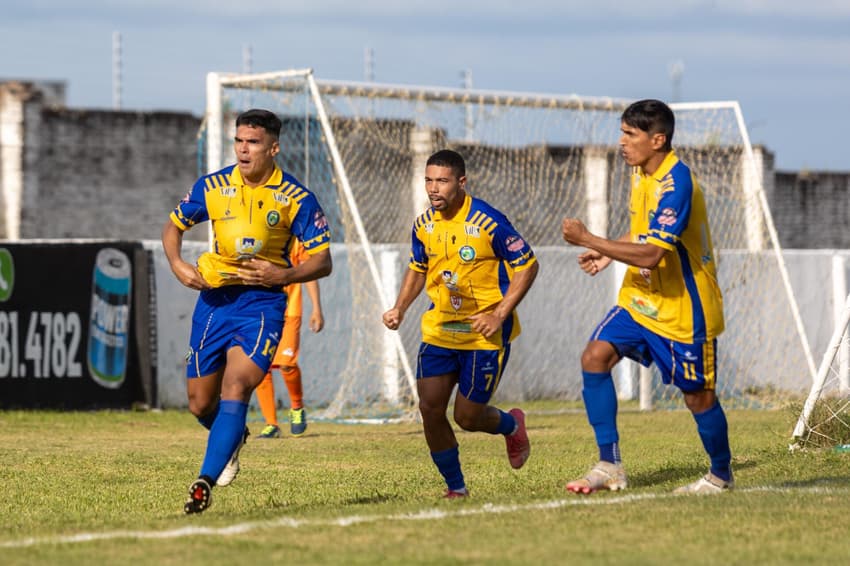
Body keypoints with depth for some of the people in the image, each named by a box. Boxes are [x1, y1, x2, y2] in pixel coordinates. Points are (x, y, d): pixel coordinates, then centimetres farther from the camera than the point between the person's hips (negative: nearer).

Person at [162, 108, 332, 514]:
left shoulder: (296, 198, -6)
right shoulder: (212, 187, 0)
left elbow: (323, 261, -3)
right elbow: (173, 225, 15)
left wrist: (283, 275, -21)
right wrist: (177, 265, -4)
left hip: (262, 302, -3)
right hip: (214, 298, 3)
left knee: (236, 387, -22)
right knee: (200, 404, 6)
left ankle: (205, 482, -23)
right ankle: (233, 439, 41)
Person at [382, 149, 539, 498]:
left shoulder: (487, 222, -18)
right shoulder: (424, 225, 1)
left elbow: (527, 266, -12)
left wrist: (499, 315, -18)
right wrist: (399, 309, 3)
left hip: (485, 335, -5)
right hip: (439, 331, 5)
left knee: (467, 417, -3)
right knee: (430, 409, -6)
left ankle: (512, 425, 31)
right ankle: (455, 486, 11)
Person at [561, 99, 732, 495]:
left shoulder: (676, 183, -25)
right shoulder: (642, 173, 4)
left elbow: (649, 255, -32)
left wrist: (587, 240, -27)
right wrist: (608, 254, 7)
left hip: (683, 308, -8)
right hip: (640, 299, 8)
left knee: (697, 396, 5)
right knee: (595, 357, -10)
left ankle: (721, 474, 29)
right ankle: (610, 466, -7)